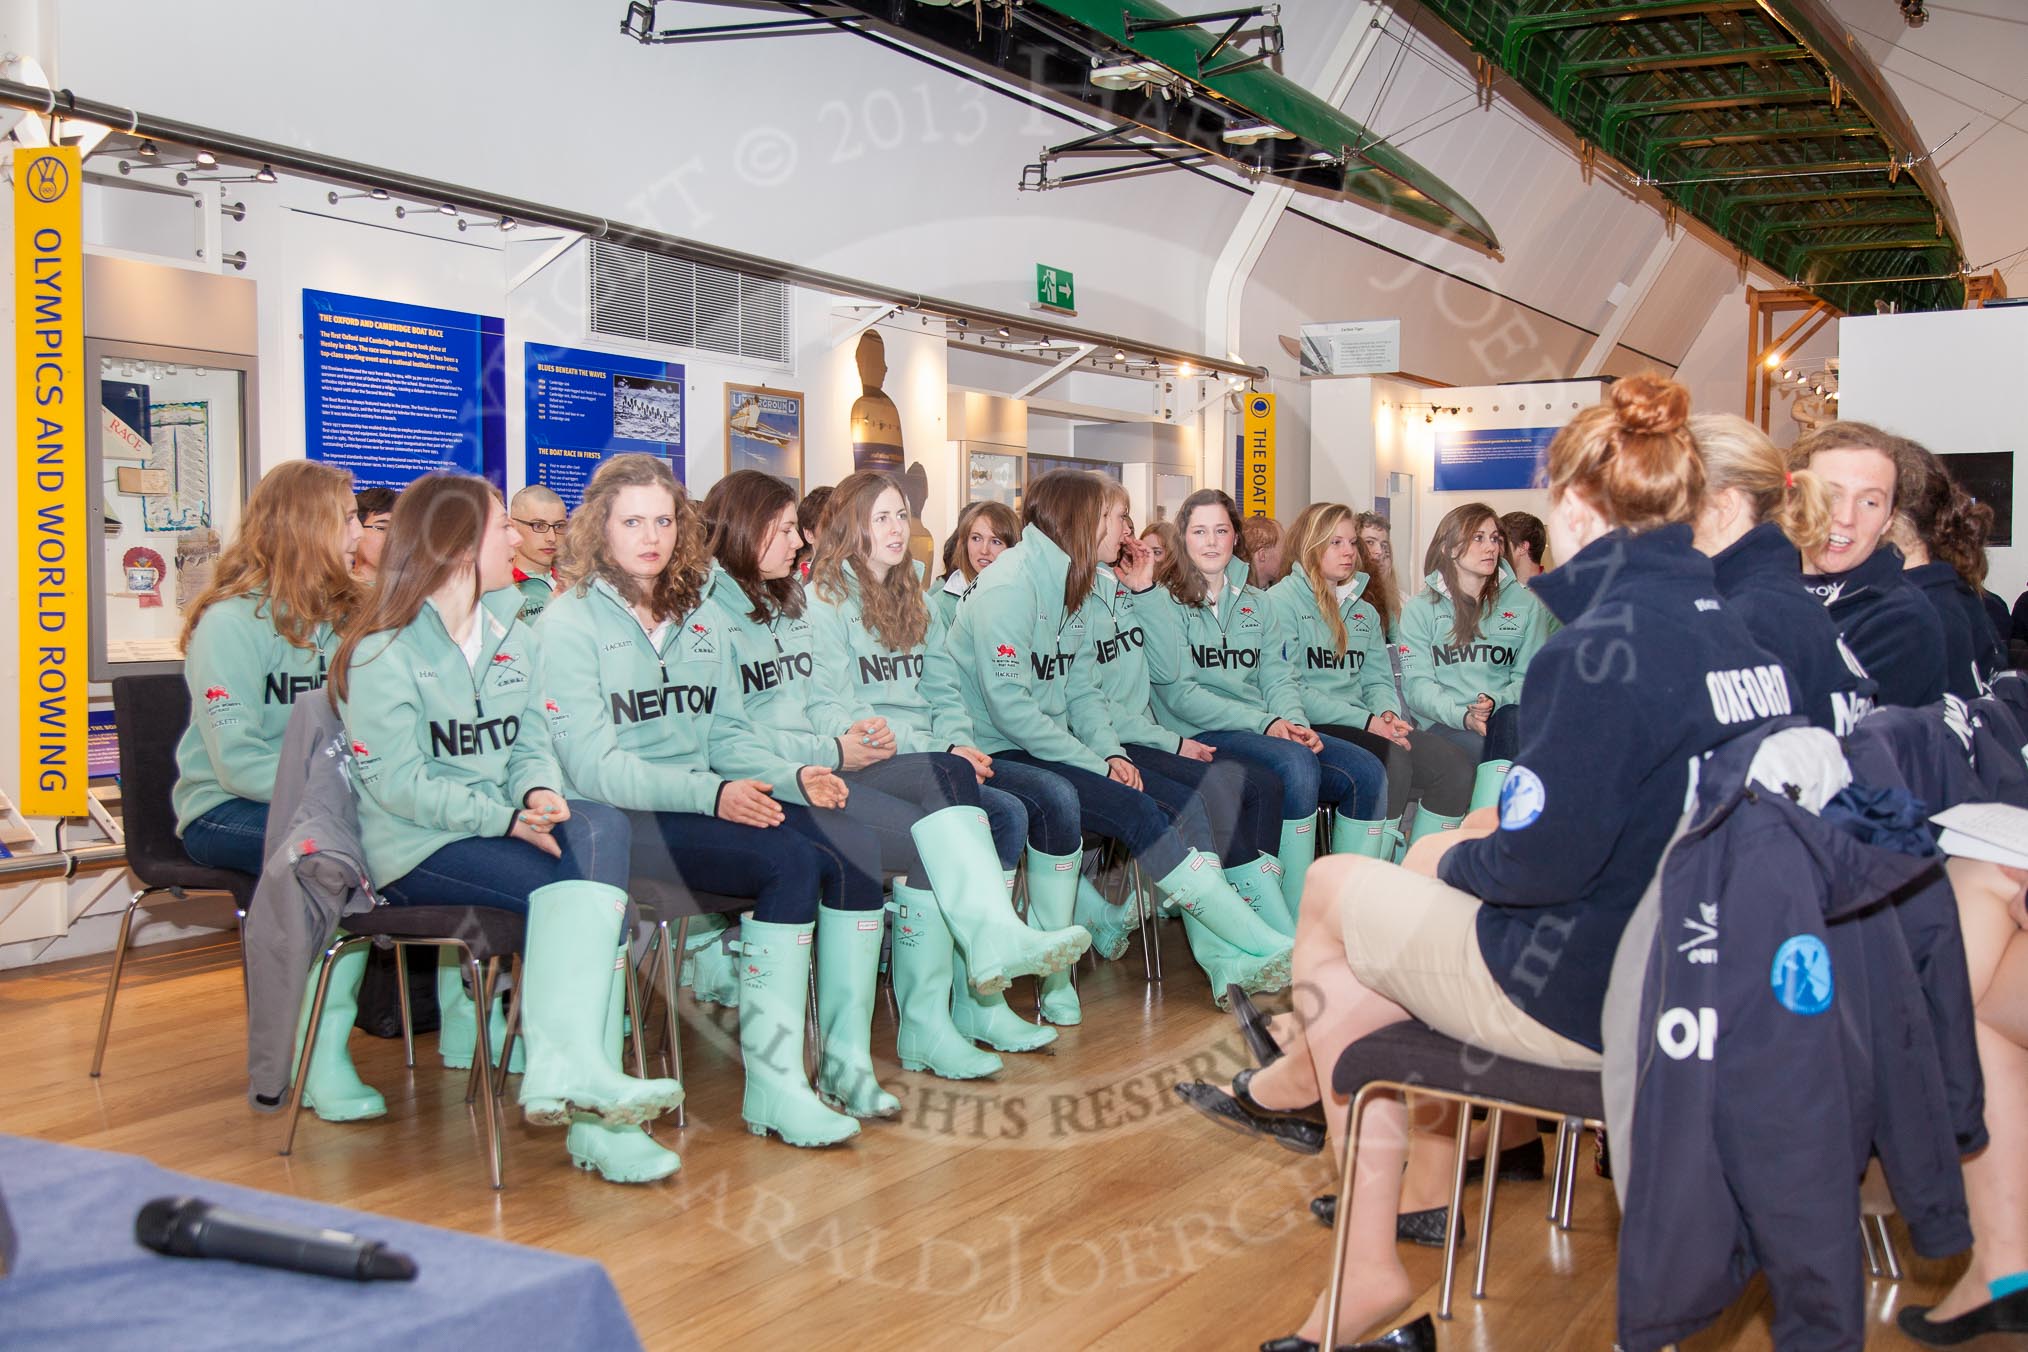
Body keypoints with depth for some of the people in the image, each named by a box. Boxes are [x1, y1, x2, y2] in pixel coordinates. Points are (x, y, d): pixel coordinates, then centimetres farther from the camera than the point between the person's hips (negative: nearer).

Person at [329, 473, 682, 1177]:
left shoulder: (513, 636, 17)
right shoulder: (384, 652, -4)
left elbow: (532, 743, 11)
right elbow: (395, 782, -12)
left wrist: (540, 794, -12)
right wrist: (505, 816, -21)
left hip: (509, 823, 6)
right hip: (415, 848, -6)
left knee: (600, 827, -28)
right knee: (588, 895, -27)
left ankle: (567, 1063, -35)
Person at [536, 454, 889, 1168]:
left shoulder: (699, 621, 18)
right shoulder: (568, 623, -3)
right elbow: (592, 766, -13)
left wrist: (793, 775, -5)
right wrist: (711, 793, -25)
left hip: (712, 802, 6)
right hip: (619, 820, -6)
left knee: (857, 850, -19)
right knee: (793, 861, -28)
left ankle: (847, 1060, -12)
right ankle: (772, 1087, -22)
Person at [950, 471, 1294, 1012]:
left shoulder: (1067, 587, 14)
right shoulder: (1008, 587, -14)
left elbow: (1082, 689, 14)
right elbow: (1009, 707, -20)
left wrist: (1112, 752, -5)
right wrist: (1097, 763, -17)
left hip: (1053, 749, 9)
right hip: (1002, 756, -9)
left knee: (1182, 801, -9)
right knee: (1138, 812, -24)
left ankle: (1228, 964, -16)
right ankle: (1268, 946, -21)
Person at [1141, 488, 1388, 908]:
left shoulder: (1254, 602, 19)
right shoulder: (1164, 603, -1)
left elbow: (1277, 676, 13)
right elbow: (1179, 693, -11)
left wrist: (1294, 722, -10)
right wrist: (1264, 723, -17)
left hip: (1271, 731, 7)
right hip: (1199, 736, -6)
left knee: (1367, 772, -14)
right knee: (1296, 763, -33)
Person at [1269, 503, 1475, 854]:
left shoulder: (1363, 612, 23)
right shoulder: (1281, 601, -2)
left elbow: (1378, 678, 19)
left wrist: (1387, 713, -6)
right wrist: (1365, 720, -16)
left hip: (1365, 727, 7)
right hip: (1311, 731, -7)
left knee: (1453, 763, -14)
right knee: (1391, 759, -33)